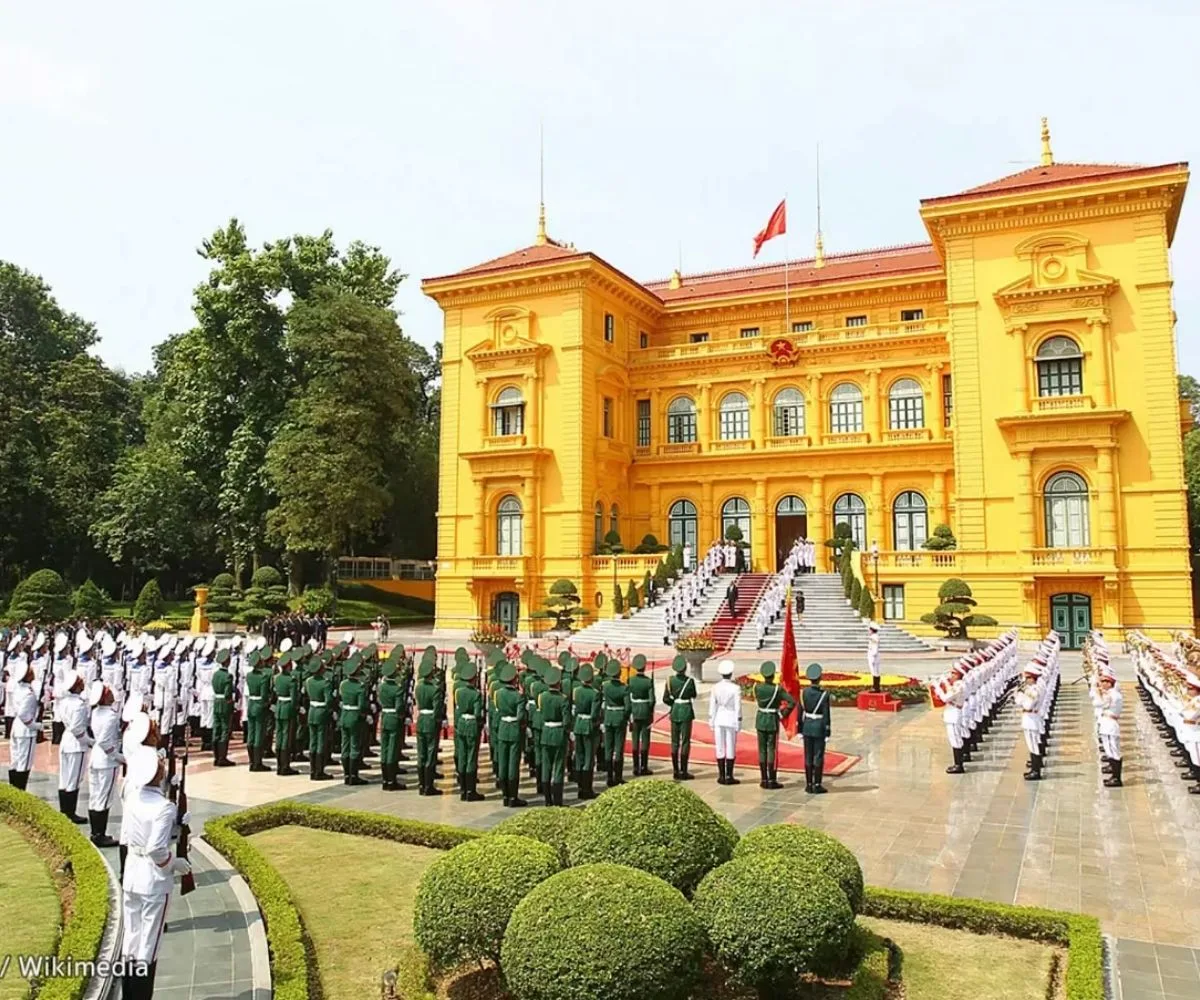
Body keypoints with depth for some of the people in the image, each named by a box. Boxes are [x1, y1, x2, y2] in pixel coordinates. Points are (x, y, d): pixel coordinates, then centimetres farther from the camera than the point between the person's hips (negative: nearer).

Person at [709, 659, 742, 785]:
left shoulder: (715, 687, -3)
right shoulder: (735, 688, -11)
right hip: (731, 719, -3)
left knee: (720, 748, 9)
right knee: (731, 749, 4)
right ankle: (729, 777, 6)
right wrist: (739, 722, -2)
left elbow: (712, 706, 1)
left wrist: (711, 721, 9)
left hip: (719, 719, 3)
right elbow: (738, 707, -9)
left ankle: (721, 776, 13)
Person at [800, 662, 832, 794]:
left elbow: (800, 712, 1)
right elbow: (826, 715, -13)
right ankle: (817, 786, 7)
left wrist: (800, 730, 9)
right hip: (819, 728, -4)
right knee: (818, 757, 3)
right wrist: (827, 733, -6)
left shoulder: (803, 692, -4)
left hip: (807, 726, 4)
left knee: (808, 756, 10)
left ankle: (809, 785, 14)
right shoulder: (824, 695, -15)